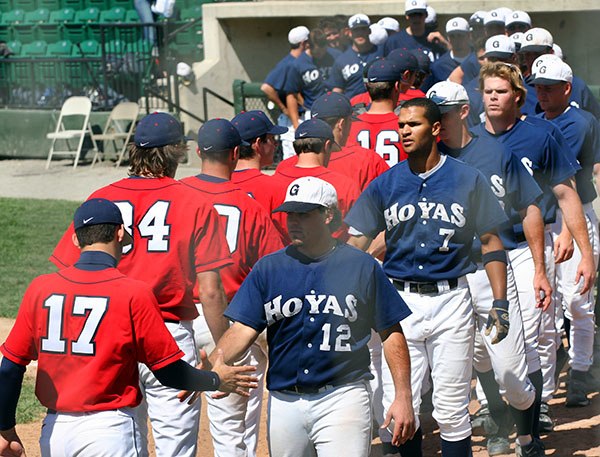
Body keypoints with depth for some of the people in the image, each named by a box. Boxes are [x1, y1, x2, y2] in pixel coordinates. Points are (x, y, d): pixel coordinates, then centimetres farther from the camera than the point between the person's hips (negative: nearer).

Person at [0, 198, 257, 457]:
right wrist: (217, 380, 13)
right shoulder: (134, 293, -8)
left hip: (53, 433, 4)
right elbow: (168, 373, -5)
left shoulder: (40, 288, 1)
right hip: (109, 428, -4)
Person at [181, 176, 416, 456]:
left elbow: (391, 333, 3)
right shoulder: (268, 268, 8)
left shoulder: (362, 266, 2)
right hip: (284, 401, 3)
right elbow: (244, 328, 0)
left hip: (342, 399, -3)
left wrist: (402, 397, -5)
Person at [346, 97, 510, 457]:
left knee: (452, 412, 1)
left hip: (451, 301, -1)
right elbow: (356, 244, 4)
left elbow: (491, 242, 4)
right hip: (399, 301, 2)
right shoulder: (386, 184, 5)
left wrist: (500, 302, -4)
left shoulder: (469, 180, 2)